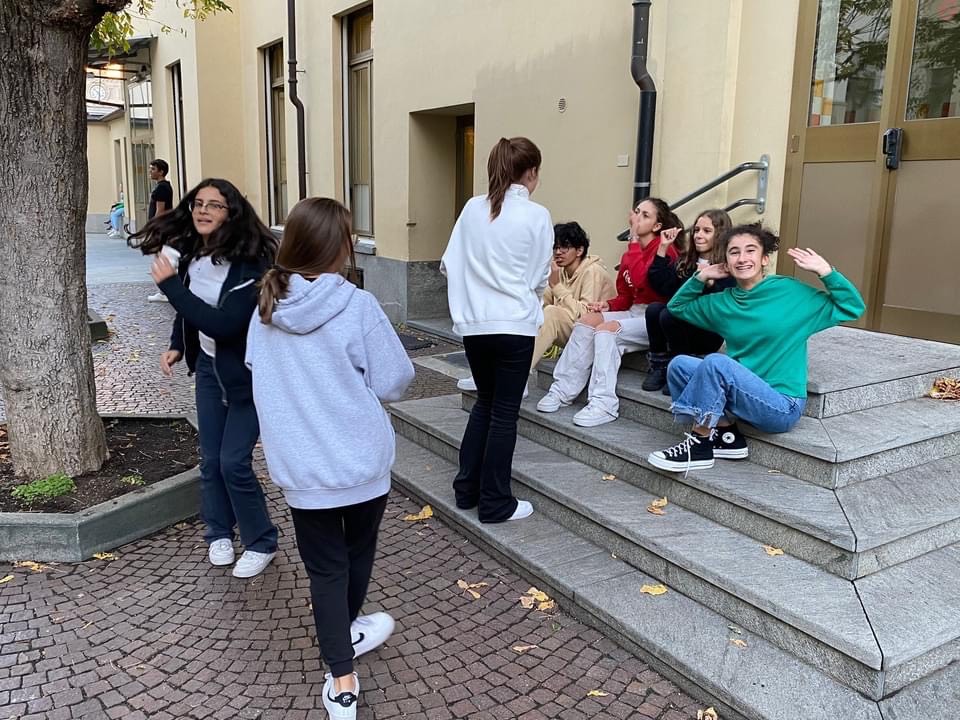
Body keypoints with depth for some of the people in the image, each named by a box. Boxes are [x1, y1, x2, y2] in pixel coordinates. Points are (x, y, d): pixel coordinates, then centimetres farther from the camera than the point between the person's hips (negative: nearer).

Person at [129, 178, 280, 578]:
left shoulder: (250, 263, -26)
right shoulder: (192, 253, -5)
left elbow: (224, 324, -33)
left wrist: (170, 284, -32)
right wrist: (177, 347, 5)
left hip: (248, 373, -6)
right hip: (209, 367, 6)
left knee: (233, 462, -5)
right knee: (211, 459, 12)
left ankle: (261, 542, 15)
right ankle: (219, 532, 32)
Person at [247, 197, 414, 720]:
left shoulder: (266, 308, -3)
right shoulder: (356, 305, -17)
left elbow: (259, 372, 11)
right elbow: (394, 381, -13)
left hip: (300, 465, 2)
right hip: (361, 460, -2)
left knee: (325, 567, 12)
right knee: (358, 552, 23)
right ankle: (347, 633, 46)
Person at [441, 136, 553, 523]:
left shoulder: (473, 208, 3)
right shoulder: (536, 216, -7)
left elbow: (449, 264, 4)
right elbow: (540, 278, 0)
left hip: (473, 323, 4)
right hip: (514, 324, -4)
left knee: (484, 402, 21)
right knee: (504, 411, 6)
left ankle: (467, 489, 26)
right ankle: (495, 503, 14)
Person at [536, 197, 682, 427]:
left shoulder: (664, 249, -10)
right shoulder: (631, 253, 14)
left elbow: (642, 280, -28)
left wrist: (634, 239, -20)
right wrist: (608, 305, -6)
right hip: (634, 313, 8)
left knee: (607, 329, -28)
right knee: (589, 319, -14)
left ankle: (604, 404, -30)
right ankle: (563, 390, -16)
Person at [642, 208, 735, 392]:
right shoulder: (685, 261, 11)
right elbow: (660, 285, 0)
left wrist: (709, 282, -35)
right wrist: (663, 248, 0)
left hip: (710, 333, -5)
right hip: (682, 324, 6)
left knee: (669, 315, -29)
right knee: (654, 309, -21)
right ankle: (659, 367, -10)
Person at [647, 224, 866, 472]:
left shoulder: (793, 293, -5)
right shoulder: (722, 302, 8)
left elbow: (853, 308, -2)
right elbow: (677, 307, 20)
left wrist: (823, 270, -13)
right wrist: (701, 276, 7)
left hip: (782, 407, -6)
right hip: (744, 396, 6)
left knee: (716, 362, -27)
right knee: (679, 364, -8)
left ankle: (700, 445, -12)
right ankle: (726, 433, -6)